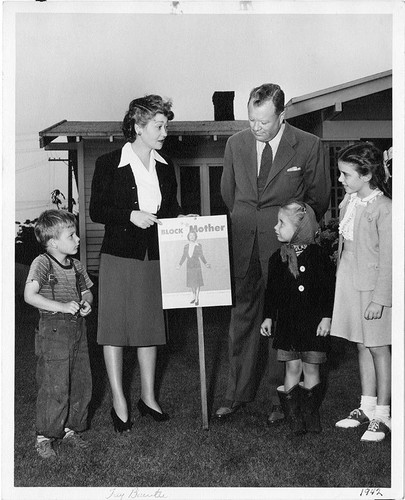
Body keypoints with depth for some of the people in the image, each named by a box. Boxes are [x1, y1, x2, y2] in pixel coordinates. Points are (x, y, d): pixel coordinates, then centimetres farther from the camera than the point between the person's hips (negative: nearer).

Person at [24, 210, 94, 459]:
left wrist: (86, 303, -1)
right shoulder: (42, 263, -10)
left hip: (78, 328, 7)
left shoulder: (76, 266, 10)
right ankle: (44, 438, 9)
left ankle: (72, 429, 28)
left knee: (82, 383, 12)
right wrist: (62, 306, -22)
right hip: (53, 329, -7)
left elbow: (87, 292, 23)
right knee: (55, 387, -5)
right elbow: (30, 295, -19)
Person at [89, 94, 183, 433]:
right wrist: (130, 215, -19)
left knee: (150, 325, 11)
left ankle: (148, 396, 23)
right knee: (115, 326, 1)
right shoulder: (109, 164, -5)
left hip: (155, 256, 5)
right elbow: (96, 210, -6)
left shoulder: (165, 167, 9)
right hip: (119, 255, -4)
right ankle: (119, 401, 11)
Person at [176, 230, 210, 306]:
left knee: (197, 282, -5)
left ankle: (197, 299, 0)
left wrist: (205, 264, -10)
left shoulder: (199, 246, -4)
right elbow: (184, 256, 7)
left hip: (197, 266, -3)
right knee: (192, 282, 10)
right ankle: (194, 297, 27)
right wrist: (180, 265, -3)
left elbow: (201, 256, 2)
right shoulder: (186, 246, 4)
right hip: (189, 267, 3)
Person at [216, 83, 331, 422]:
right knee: (242, 317, 9)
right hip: (243, 244, 3)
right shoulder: (236, 144, 4)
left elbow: (319, 196, 8)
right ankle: (239, 392, 21)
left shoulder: (309, 146, -5)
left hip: (284, 243, -3)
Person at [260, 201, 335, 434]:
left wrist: (327, 317, -9)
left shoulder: (317, 255, -8)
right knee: (292, 368, 6)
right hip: (287, 322, 3)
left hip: (314, 322, -3)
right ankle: (294, 418, 14)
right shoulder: (278, 258, 4)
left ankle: (312, 417, 18)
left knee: (311, 369, 4)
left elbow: (330, 288, -6)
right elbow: (272, 290, 11)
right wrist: (268, 317, 8)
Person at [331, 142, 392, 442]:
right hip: (349, 281, 7)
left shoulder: (383, 209, -17)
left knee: (378, 349, 3)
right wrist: (340, 276, 15)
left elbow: (387, 259, -16)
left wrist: (379, 299, -16)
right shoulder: (349, 201, 5)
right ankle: (367, 407, 27)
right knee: (362, 347, 15)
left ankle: (382, 415, 14)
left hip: (373, 285, -7)